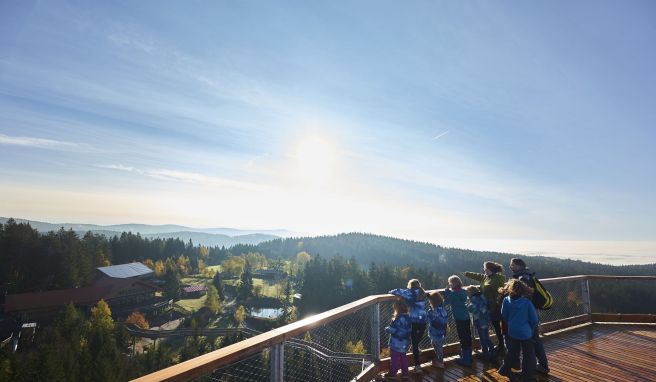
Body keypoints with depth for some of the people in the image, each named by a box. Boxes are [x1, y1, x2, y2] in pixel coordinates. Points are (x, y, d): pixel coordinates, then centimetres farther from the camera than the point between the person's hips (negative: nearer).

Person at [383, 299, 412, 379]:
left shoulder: (398, 319, -25)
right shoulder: (408, 318, 0)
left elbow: (392, 329, -23)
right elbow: (409, 329, 11)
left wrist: (387, 329, -2)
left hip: (396, 343, -8)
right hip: (405, 343, 8)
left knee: (395, 358, 5)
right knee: (403, 357, 20)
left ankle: (392, 373, 15)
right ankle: (405, 372, 28)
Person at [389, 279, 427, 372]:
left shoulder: (411, 293, -9)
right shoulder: (422, 293, 8)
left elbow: (398, 291, -16)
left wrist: (391, 292, 5)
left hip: (414, 322, -5)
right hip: (423, 322, 5)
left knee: (414, 344, 5)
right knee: (417, 342, 19)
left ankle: (418, 365, 8)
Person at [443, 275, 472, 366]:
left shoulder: (453, 293, -19)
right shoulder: (463, 291, 4)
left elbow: (446, 301, -10)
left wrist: (447, 290, -5)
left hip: (459, 318, -8)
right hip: (466, 317, 8)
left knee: (463, 338, 0)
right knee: (467, 336, 17)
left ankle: (465, 359, 8)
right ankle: (468, 356, 31)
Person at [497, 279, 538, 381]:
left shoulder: (506, 300, -11)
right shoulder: (527, 302, -18)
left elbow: (504, 316, -1)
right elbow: (534, 319, -10)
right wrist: (531, 329, 8)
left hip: (512, 331, 3)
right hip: (525, 332, -3)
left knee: (512, 352, 20)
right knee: (528, 354, 15)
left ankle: (505, 370, 27)